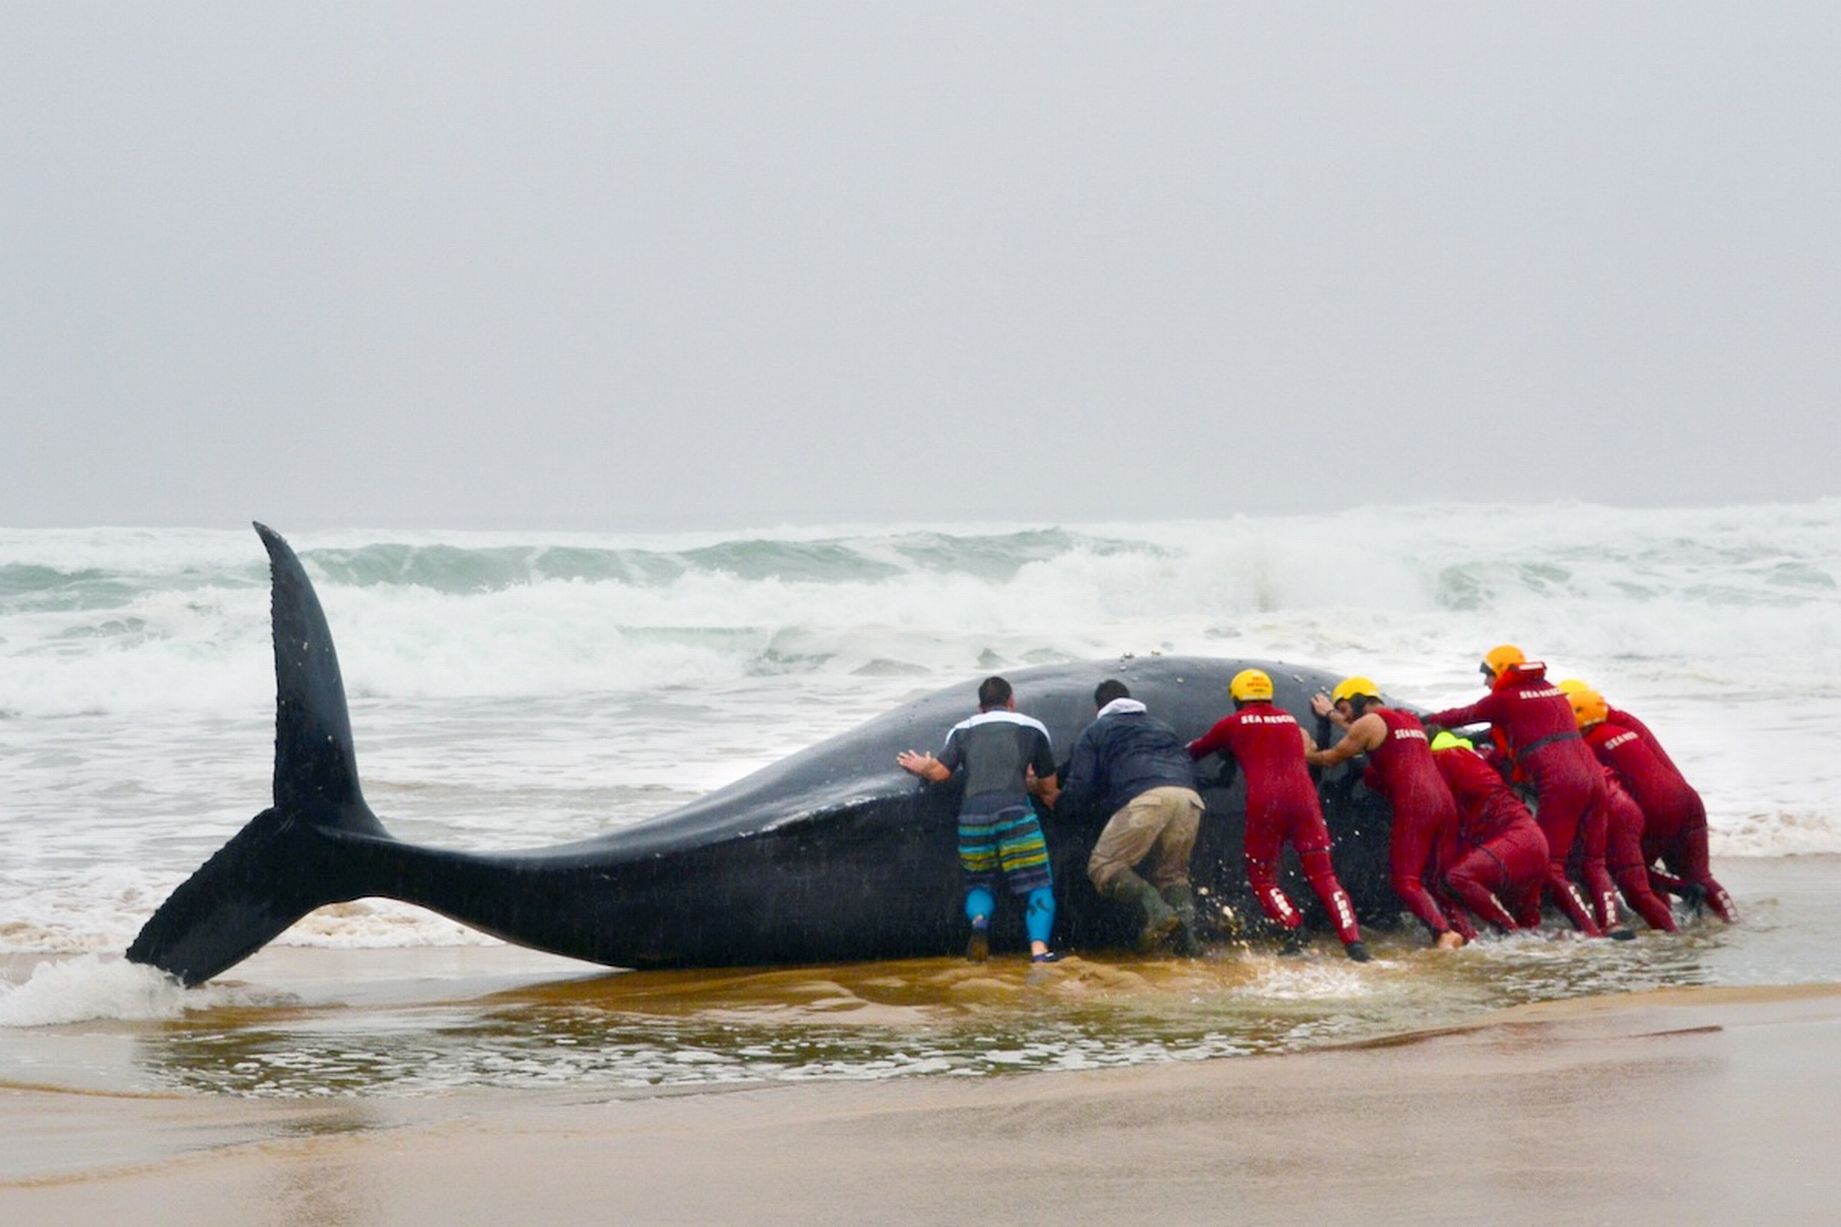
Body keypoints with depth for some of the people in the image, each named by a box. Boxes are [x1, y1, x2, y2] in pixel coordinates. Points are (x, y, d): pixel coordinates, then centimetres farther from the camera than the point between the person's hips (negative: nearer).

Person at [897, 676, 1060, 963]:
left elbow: (940, 772, 7)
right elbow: (1048, 787, 24)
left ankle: (979, 921, -15)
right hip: (1014, 810, -2)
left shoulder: (963, 730, 21)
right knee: (1038, 885, 2)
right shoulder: (1032, 728, 19)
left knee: (978, 882, 18)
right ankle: (1039, 946, -21)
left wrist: (921, 767, 28)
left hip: (973, 812, 2)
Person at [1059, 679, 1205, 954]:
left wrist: (1058, 800, 36)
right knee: (1172, 872, 19)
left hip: (1146, 797, -5)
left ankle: (1156, 909, -22)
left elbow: (1079, 789, 15)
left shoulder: (1094, 732, 24)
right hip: (1189, 797, 5)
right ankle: (1186, 921, -9)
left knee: (1104, 865, 1)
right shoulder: (1161, 727, 39)